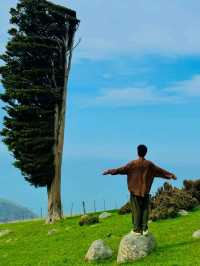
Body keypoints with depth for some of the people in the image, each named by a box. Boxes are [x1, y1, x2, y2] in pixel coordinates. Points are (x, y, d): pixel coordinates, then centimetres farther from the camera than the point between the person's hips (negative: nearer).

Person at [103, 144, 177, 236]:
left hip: (135, 190, -2)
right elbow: (160, 171, 7)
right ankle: (144, 229, 6)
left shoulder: (133, 163, -9)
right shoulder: (149, 164, -1)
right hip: (145, 191, 2)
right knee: (145, 209, 7)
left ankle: (137, 230, 6)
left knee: (136, 210, 3)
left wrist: (109, 171, -5)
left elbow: (122, 169, -11)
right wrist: (171, 175, 20)